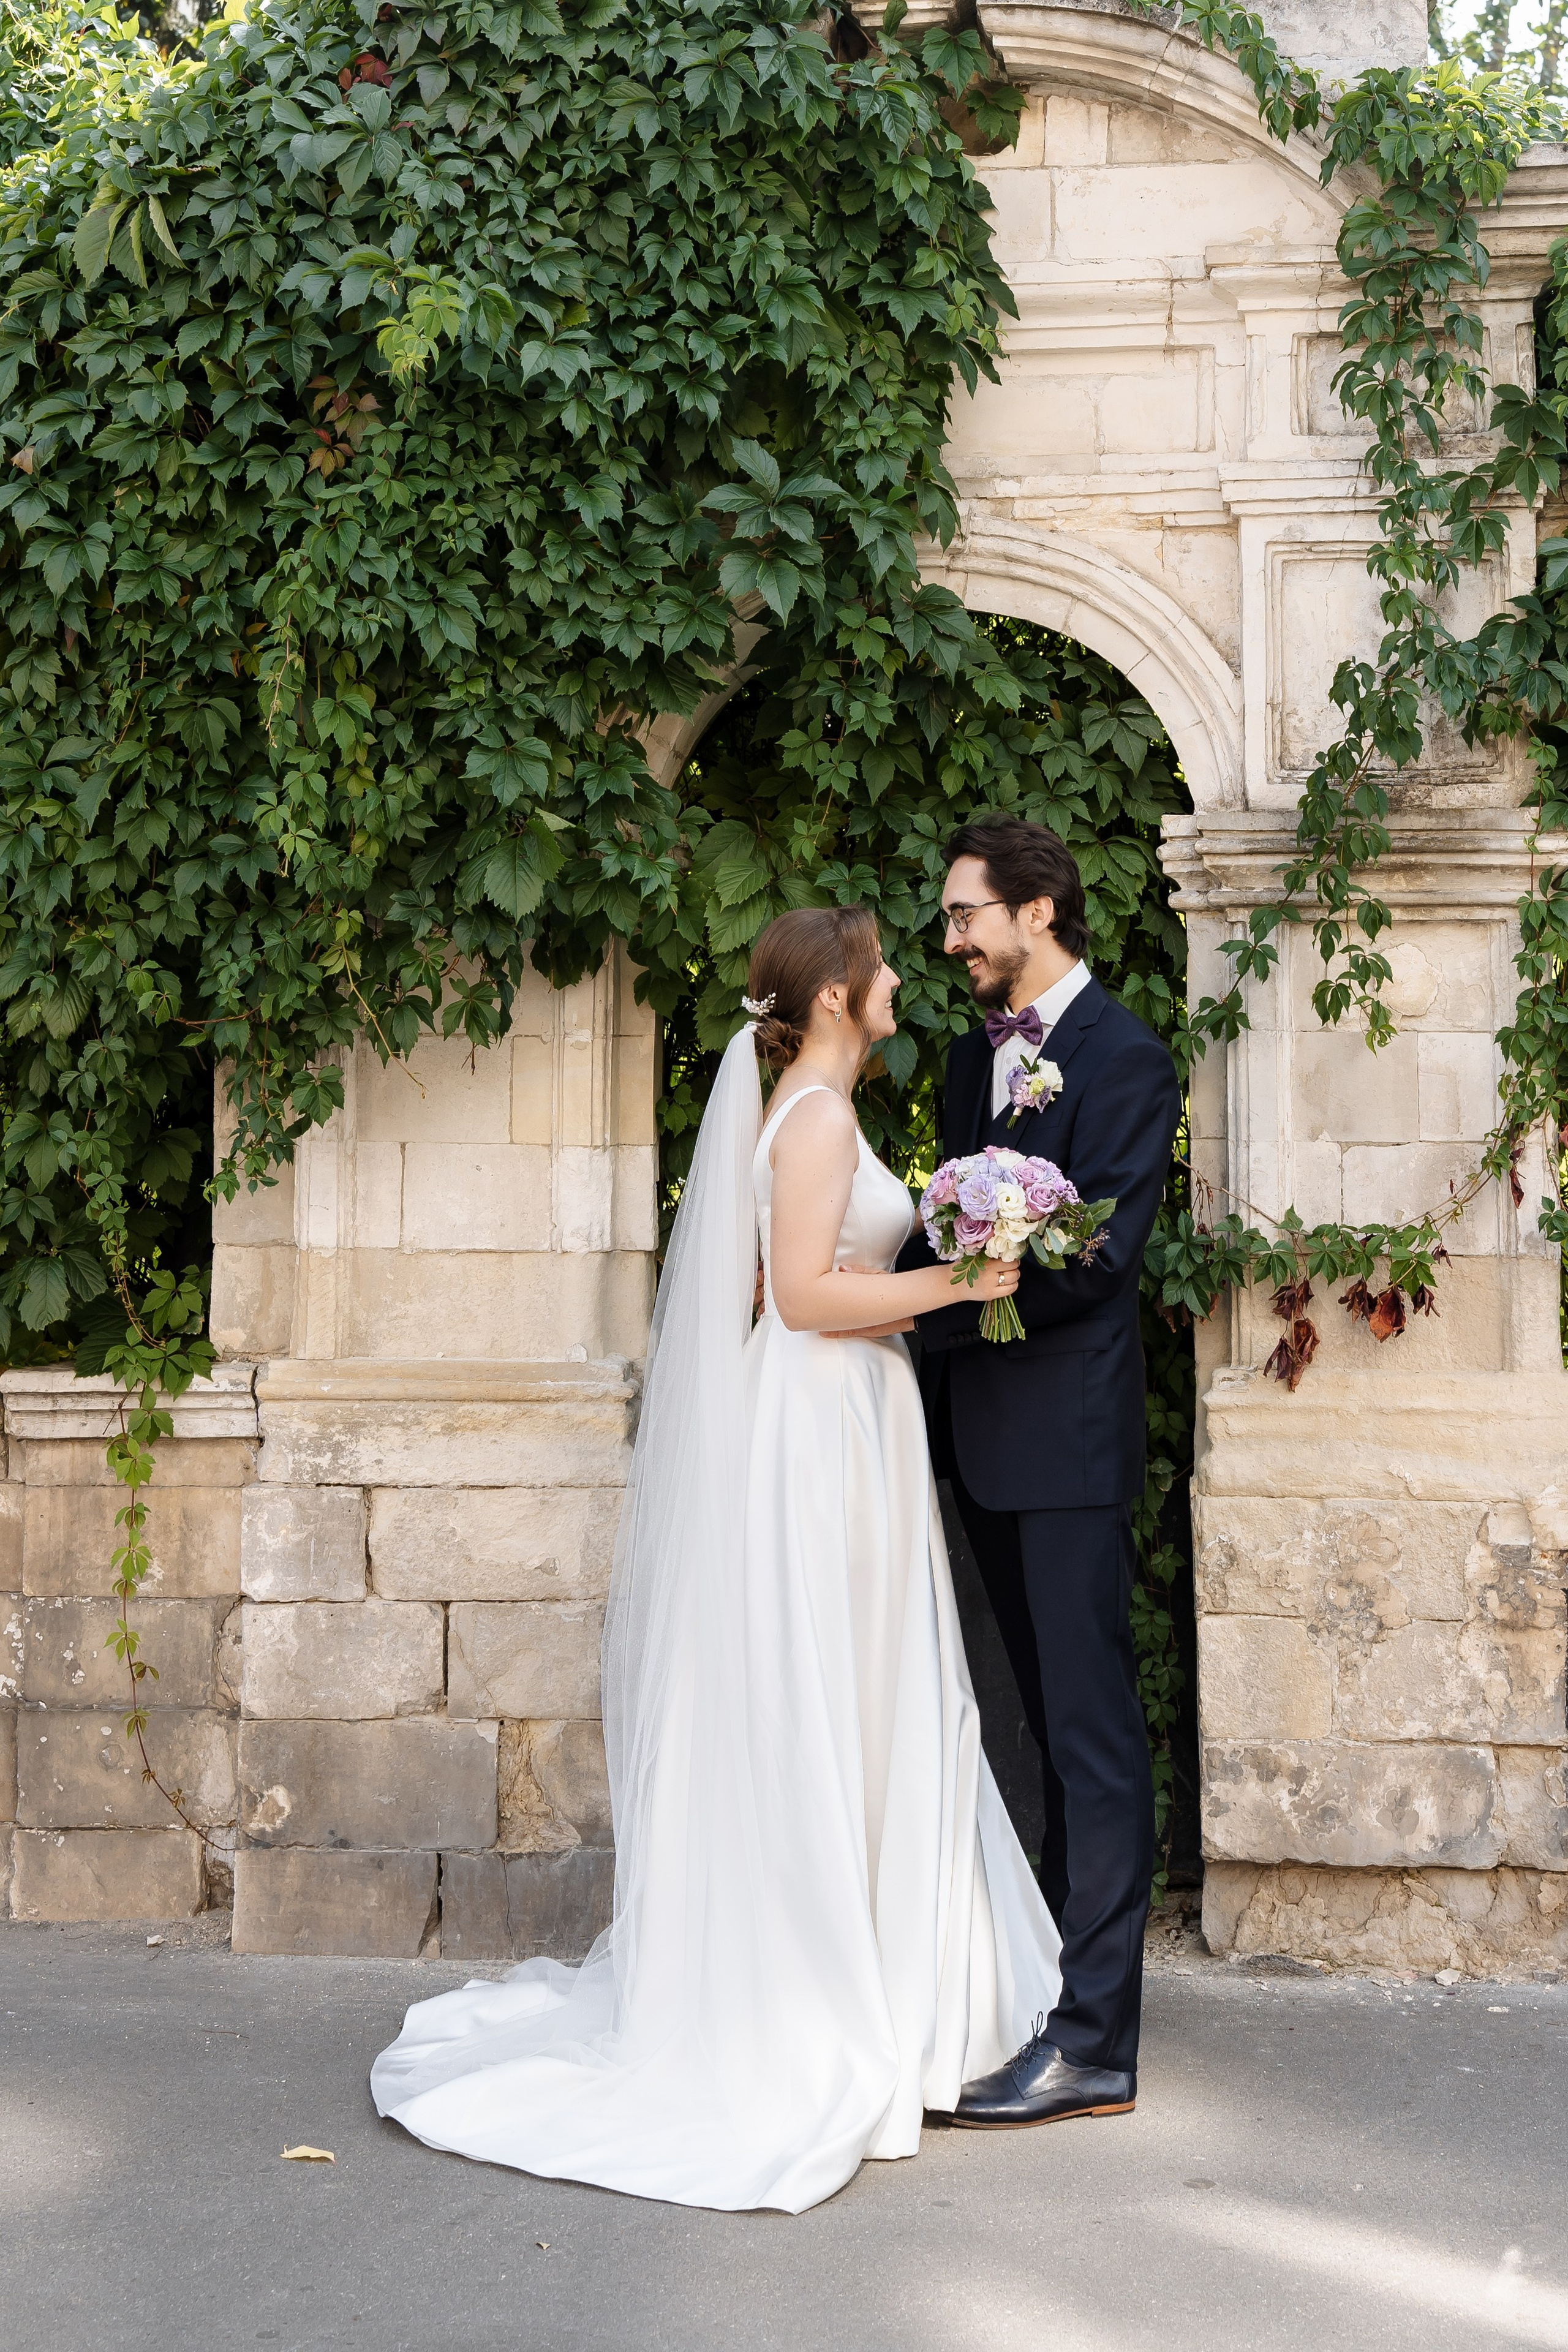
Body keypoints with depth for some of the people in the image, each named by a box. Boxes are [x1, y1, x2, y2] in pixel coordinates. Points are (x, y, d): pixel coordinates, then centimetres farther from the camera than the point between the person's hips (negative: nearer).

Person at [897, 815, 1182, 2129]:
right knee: (1054, 1724, 15)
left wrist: (925, 1306, -17)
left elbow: (1090, 1258, -18)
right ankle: (1064, 1967, 24)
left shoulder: (1124, 1059, -10)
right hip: (987, 1437, 8)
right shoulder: (978, 1054, 16)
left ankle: (1093, 2045, -3)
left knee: (1093, 1731, -5)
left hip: (1069, 1438, -8)